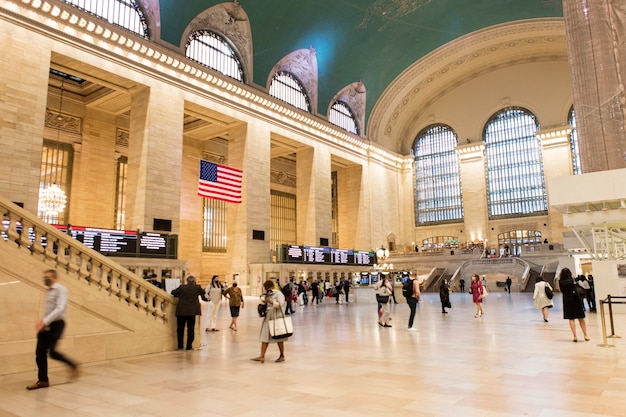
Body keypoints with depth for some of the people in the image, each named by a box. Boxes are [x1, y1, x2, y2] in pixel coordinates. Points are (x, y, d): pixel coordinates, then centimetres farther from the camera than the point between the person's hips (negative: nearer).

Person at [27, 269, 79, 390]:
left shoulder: (61, 289, -10)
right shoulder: (48, 291, 15)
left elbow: (60, 308, -21)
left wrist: (44, 321, -27)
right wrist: (42, 322, 7)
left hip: (56, 324, -8)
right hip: (46, 325, 8)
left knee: (52, 351, -14)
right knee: (40, 353, 4)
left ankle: (73, 366, 7)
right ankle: (43, 380, 15)